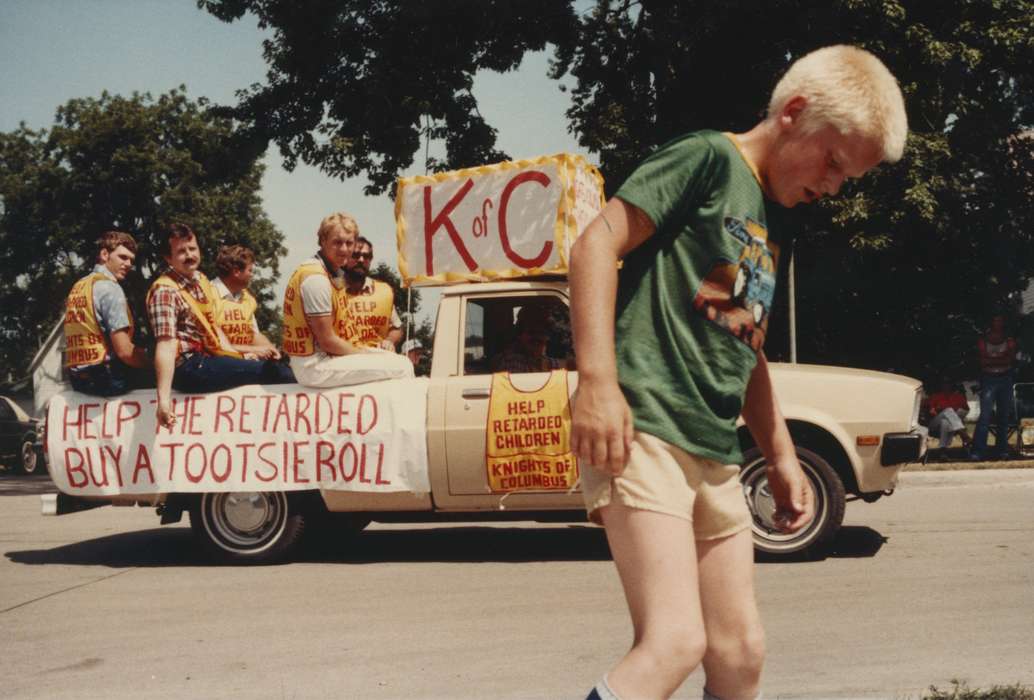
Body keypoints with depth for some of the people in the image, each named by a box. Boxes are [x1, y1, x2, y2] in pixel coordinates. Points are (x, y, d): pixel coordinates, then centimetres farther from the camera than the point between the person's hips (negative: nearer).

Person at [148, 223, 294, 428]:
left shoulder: (201, 279, 12)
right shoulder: (165, 291, -16)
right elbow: (166, 346, -24)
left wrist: (239, 356, 11)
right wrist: (164, 399, -30)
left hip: (207, 358, 9)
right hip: (188, 367, -9)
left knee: (274, 366, 3)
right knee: (267, 371, -11)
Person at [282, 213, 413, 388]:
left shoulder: (336, 273, 10)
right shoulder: (315, 278, -20)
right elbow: (327, 341, -19)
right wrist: (364, 354, -7)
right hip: (316, 365, -10)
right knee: (402, 368, -13)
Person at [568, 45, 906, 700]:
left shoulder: (772, 230, 23)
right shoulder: (709, 158, -2)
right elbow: (598, 242, -12)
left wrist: (783, 457, 27)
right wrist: (597, 381, -22)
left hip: (717, 454, 9)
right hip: (642, 428, -9)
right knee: (675, 640, -18)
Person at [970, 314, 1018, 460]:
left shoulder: (1010, 340, 9)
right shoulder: (982, 340, 5)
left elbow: (1012, 359, -3)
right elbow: (983, 361, -4)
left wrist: (991, 360, -10)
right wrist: (1002, 359, -4)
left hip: (1006, 379, 3)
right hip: (989, 378, -3)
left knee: (1004, 415, 4)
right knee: (985, 415, -12)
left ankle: (1001, 450, 11)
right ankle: (977, 451, -17)